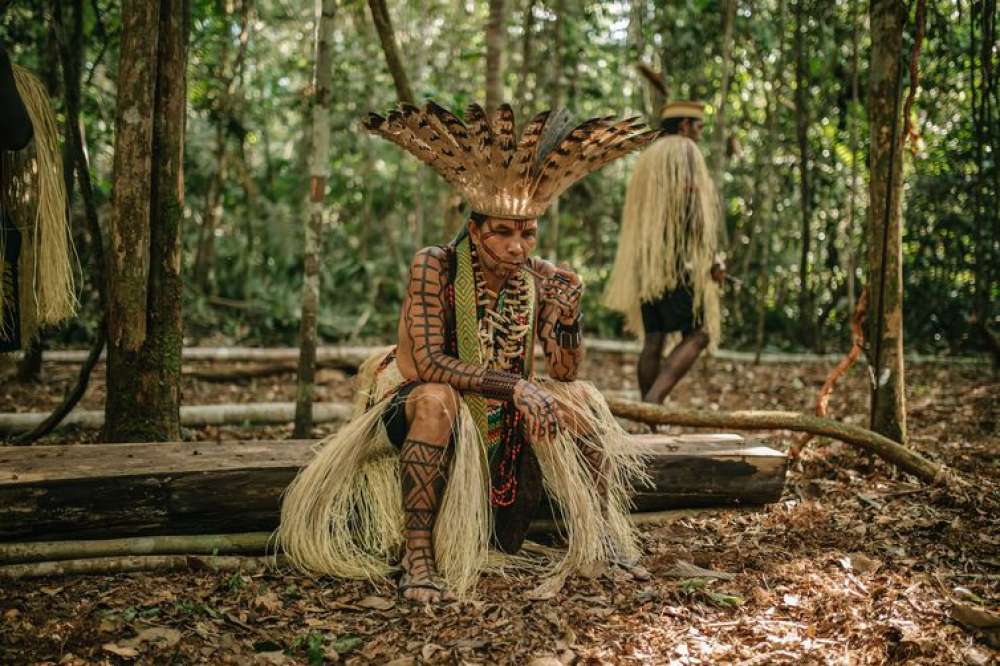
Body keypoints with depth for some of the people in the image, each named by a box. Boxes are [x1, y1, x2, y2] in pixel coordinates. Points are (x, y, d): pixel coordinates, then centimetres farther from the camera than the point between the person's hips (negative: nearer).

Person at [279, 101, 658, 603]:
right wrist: (514, 386, -33)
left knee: (579, 400, -13)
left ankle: (604, 538, 1)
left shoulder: (540, 279, -8)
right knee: (436, 401, -37)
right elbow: (428, 363, -27)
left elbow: (565, 372, -5)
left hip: (502, 418, 5)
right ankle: (416, 558, -33)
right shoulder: (434, 267, -21)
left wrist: (569, 315, -23)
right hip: (414, 407, -5)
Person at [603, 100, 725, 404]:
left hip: (647, 260, 8)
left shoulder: (646, 159, 21)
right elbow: (692, 204, -15)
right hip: (680, 257, -8)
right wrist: (713, 257, -15)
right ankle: (653, 399, -23)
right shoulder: (685, 150, -3)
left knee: (653, 339, 5)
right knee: (697, 335, -7)